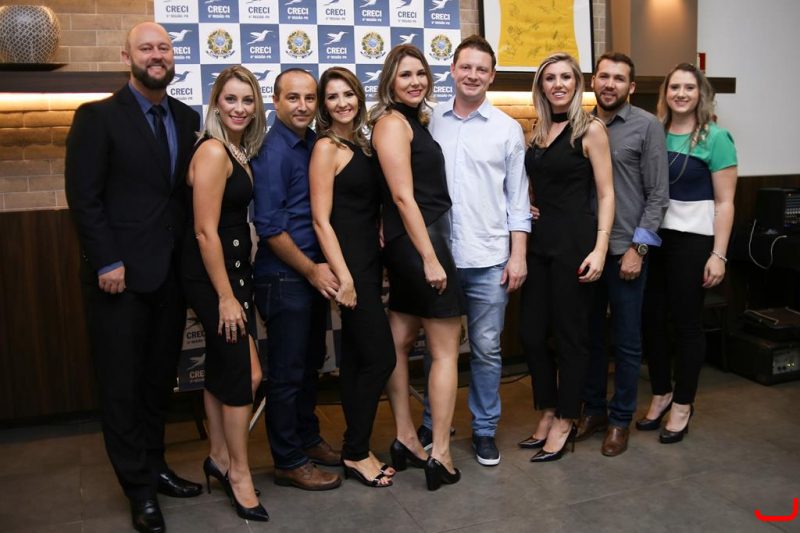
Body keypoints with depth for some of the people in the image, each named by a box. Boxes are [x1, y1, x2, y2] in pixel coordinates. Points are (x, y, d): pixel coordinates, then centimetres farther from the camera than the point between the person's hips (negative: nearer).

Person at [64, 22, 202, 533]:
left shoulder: (188, 119, 9)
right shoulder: (98, 116, -5)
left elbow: (192, 191, 9)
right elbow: (84, 197, -9)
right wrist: (108, 263, -14)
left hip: (172, 274, 5)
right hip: (120, 276, -4)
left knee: (160, 380, 13)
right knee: (123, 385, 6)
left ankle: (154, 465, 29)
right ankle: (140, 489, 19)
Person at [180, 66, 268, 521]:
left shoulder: (240, 151, 11)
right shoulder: (213, 150, -16)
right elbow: (205, 230, -20)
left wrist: (235, 287, 11)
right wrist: (226, 296, -18)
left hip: (234, 270, 9)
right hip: (213, 275, -9)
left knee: (222, 365, 17)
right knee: (246, 371, -3)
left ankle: (220, 457, 33)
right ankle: (238, 472, 15)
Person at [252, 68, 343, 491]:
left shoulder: (314, 144, 9)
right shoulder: (272, 151, -14)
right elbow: (269, 226, -18)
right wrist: (311, 270, -13)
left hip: (314, 273, 8)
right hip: (284, 278, -8)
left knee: (310, 363, 19)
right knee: (286, 372, 3)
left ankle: (307, 439, 35)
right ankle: (288, 463, 16)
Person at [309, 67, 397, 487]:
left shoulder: (361, 144, 14)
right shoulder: (327, 148, -9)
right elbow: (322, 220, -14)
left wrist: (374, 263, 10)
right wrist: (343, 277, -18)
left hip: (368, 260, 8)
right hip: (347, 263, -8)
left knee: (357, 358, 12)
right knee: (381, 356, -7)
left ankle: (355, 450, 22)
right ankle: (356, 453, 8)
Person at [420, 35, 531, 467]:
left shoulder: (507, 128, 4)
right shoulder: (429, 122, 5)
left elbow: (518, 198, 5)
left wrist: (518, 255, -2)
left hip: (488, 258, 0)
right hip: (436, 254, 1)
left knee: (486, 348, 7)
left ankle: (485, 429, 23)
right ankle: (431, 424, 27)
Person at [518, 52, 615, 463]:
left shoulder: (590, 129, -4)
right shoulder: (537, 131, 13)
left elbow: (605, 194, -8)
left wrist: (600, 248, -15)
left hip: (574, 241, -6)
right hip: (538, 240, 6)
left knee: (570, 334, 4)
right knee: (531, 332, 8)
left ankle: (564, 421, 19)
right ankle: (548, 412, 26)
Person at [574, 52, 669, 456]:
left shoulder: (647, 126, -3)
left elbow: (658, 195, -6)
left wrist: (638, 248, -12)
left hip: (625, 249, -3)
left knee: (626, 341, 6)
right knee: (589, 335, 12)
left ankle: (621, 418, 20)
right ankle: (593, 409, 27)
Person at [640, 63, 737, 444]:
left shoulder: (715, 138, -5)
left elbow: (724, 202, -7)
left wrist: (718, 255, -12)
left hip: (692, 239, -4)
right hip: (652, 236, 4)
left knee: (686, 321, 5)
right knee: (651, 318, 7)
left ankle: (683, 404, 22)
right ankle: (661, 393, 28)